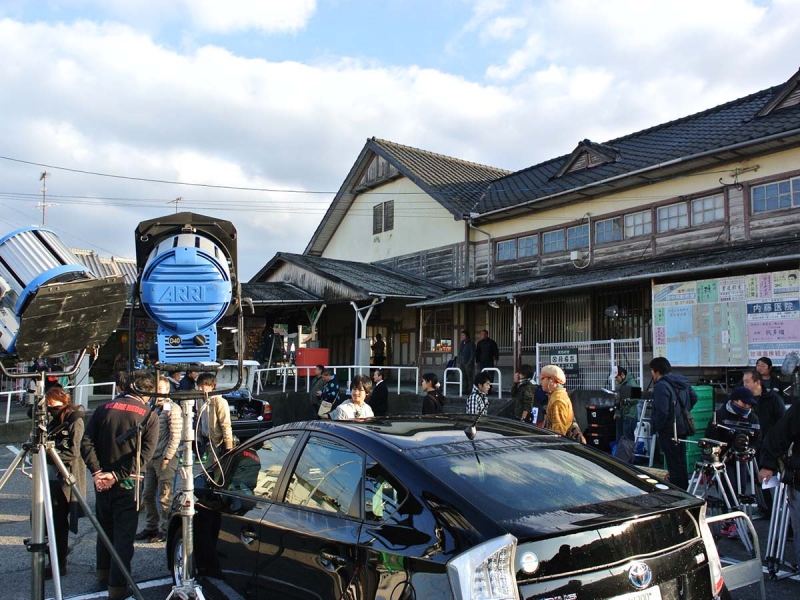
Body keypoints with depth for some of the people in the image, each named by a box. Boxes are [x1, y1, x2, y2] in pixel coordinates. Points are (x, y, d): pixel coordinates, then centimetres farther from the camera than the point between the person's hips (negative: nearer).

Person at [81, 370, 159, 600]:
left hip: (102, 481, 4)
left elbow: (86, 443, -4)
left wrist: (97, 472, -8)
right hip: (126, 485, -4)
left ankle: (104, 574, 36)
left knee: (105, 529, 22)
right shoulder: (149, 415, -7)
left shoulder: (104, 408, 3)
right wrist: (117, 475, -15)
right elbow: (145, 453, -16)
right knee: (123, 536, 2)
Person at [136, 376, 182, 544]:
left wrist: (167, 458, -15)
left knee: (164, 498, -1)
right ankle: (151, 527, 25)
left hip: (165, 459, -7)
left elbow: (175, 437, -13)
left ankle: (164, 530, 9)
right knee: (148, 495, 13)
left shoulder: (172, 409, -8)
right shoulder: (152, 407, 14)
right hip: (151, 458, 8)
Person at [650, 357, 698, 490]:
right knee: (681, 462, 19)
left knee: (674, 465, -2)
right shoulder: (683, 381, 7)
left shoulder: (661, 386, -21)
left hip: (669, 431, -9)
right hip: (682, 428, 9)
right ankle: (684, 491, 30)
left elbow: (662, 412, -27)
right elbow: (694, 398, 19)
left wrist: (655, 426, -13)